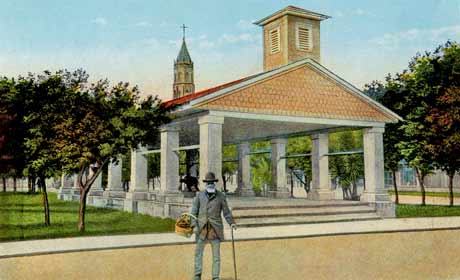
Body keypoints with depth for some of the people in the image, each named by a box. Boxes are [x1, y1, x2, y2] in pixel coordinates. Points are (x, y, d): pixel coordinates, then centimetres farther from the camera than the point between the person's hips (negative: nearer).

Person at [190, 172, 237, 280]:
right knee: (198, 252, 5)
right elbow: (194, 211, 2)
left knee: (216, 254, 3)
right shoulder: (199, 195, 4)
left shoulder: (221, 196, 2)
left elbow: (226, 211, 4)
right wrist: (194, 225, -8)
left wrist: (231, 223, -9)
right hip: (202, 228, 1)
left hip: (215, 228, -1)